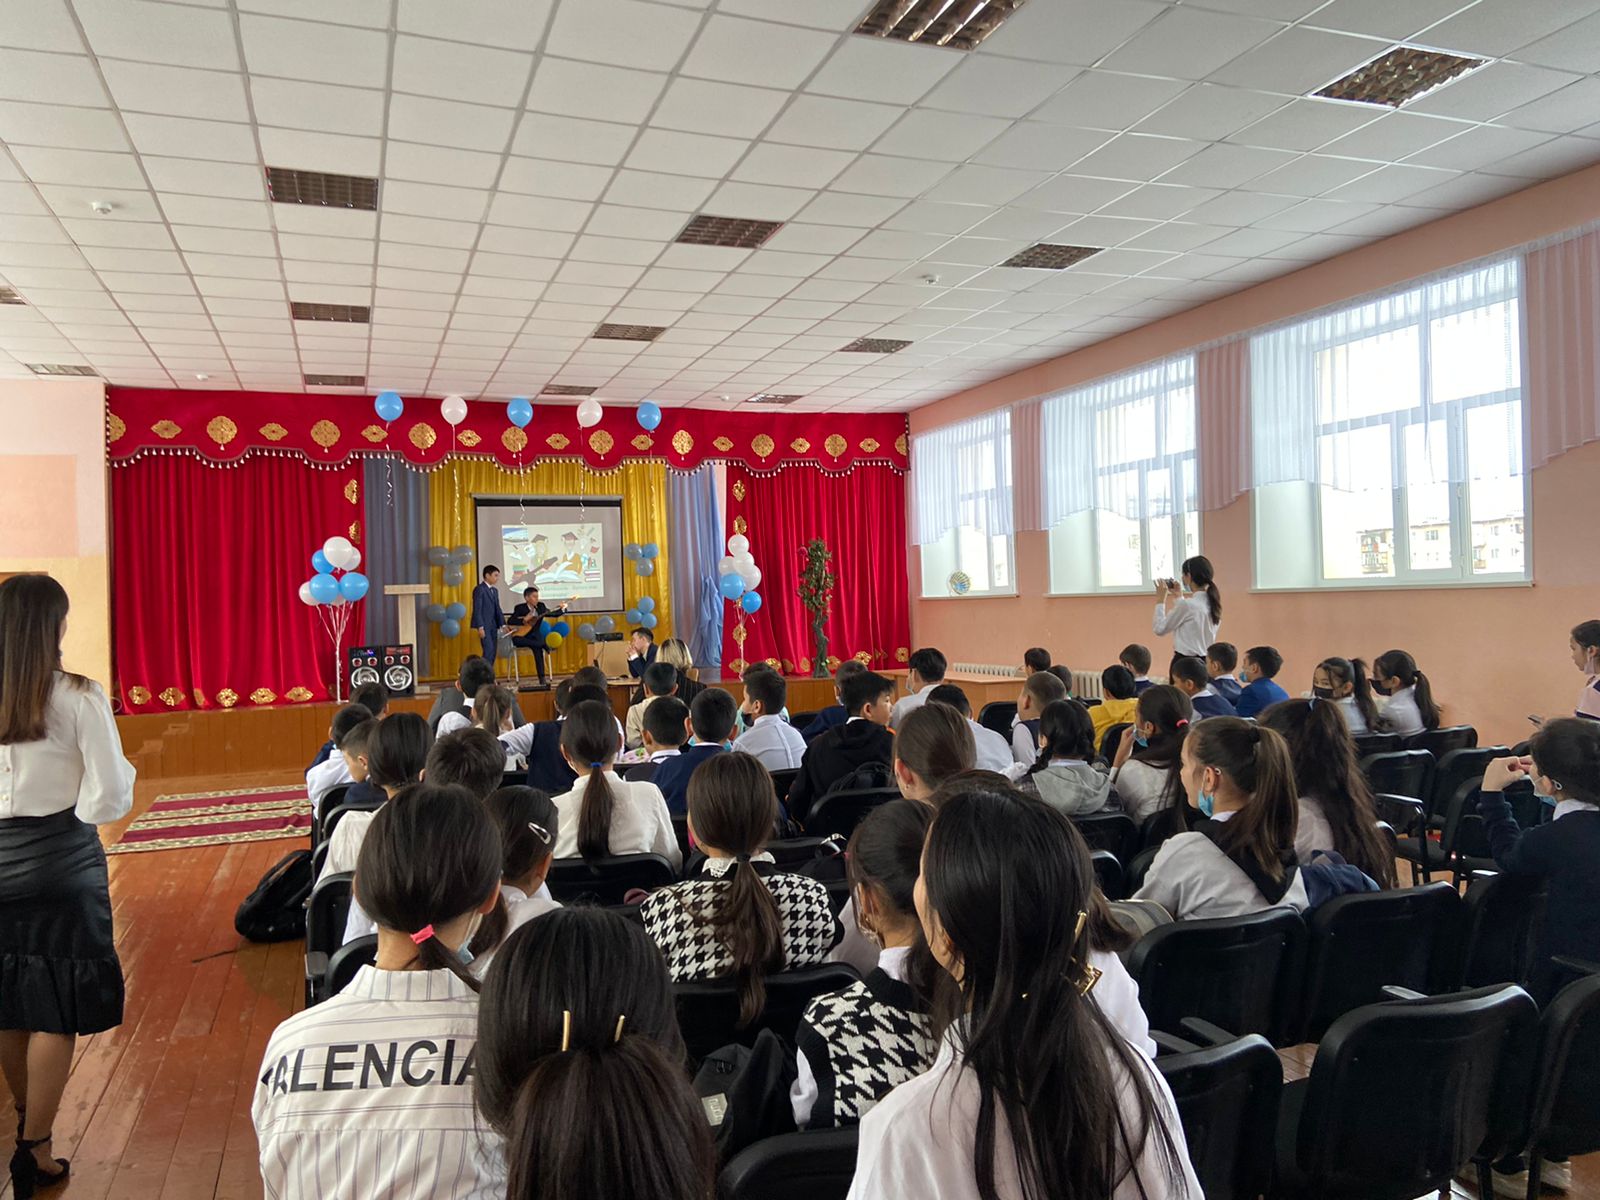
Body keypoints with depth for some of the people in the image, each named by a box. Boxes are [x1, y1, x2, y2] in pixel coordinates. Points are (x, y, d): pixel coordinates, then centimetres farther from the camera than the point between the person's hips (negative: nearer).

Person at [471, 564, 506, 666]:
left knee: (493, 651, 5)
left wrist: (503, 624, 8)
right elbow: (477, 609, -14)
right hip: (484, 625, -8)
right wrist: (480, 627, -20)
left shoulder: (495, 590, 17)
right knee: (489, 650, -15)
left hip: (493, 625, 8)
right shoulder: (479, 589, -8)